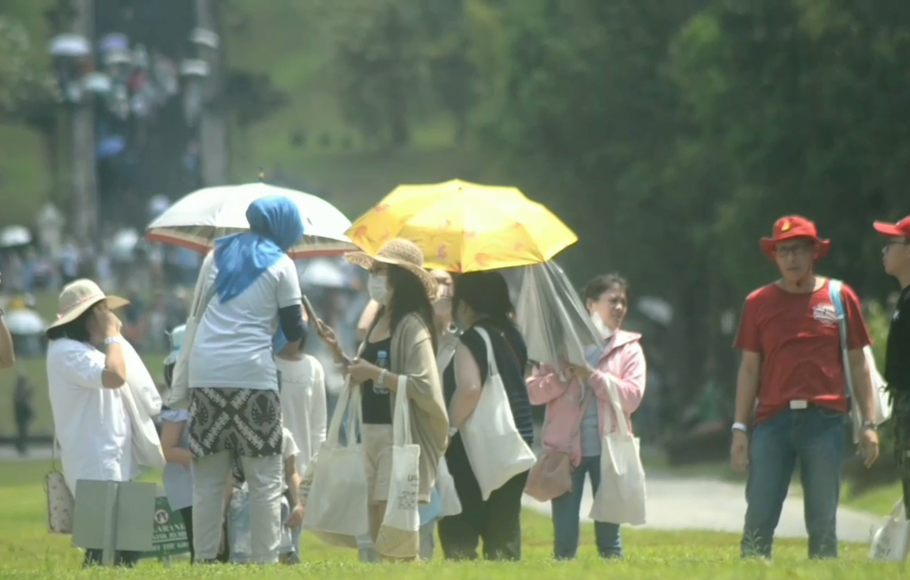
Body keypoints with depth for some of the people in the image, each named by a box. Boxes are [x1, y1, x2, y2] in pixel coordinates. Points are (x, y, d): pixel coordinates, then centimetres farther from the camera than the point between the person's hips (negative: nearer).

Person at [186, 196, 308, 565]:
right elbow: (294, 330, 4)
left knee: (207, 479, 5)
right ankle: (265, 560, -5)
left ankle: (204, 559, 2)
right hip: (252, 375, -4)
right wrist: (293, 346, 25)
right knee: (265, 479, 0)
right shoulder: (281, 265, 3)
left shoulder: (218, 255, 16)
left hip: (205, 373, 4)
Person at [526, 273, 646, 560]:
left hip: (607, 449, 0)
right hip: (566, 448, 0)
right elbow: (534, 391, 3)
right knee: (564, 536, 0)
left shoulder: (629, 348, 7)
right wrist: (562, 376, -13)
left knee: (609, 533, 4)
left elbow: (632, 396, -7)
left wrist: (592, 375, -12)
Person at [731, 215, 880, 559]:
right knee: (758, 520, -5)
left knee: (823, 522, 1)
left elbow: (858, 364, 9)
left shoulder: (840, 298, 6)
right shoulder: (759, 303, 8)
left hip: (825, 419, -1)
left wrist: (869, 423, 3)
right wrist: (740, 428, 4)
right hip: (772, 420, 1)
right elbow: (749, 369, 10)